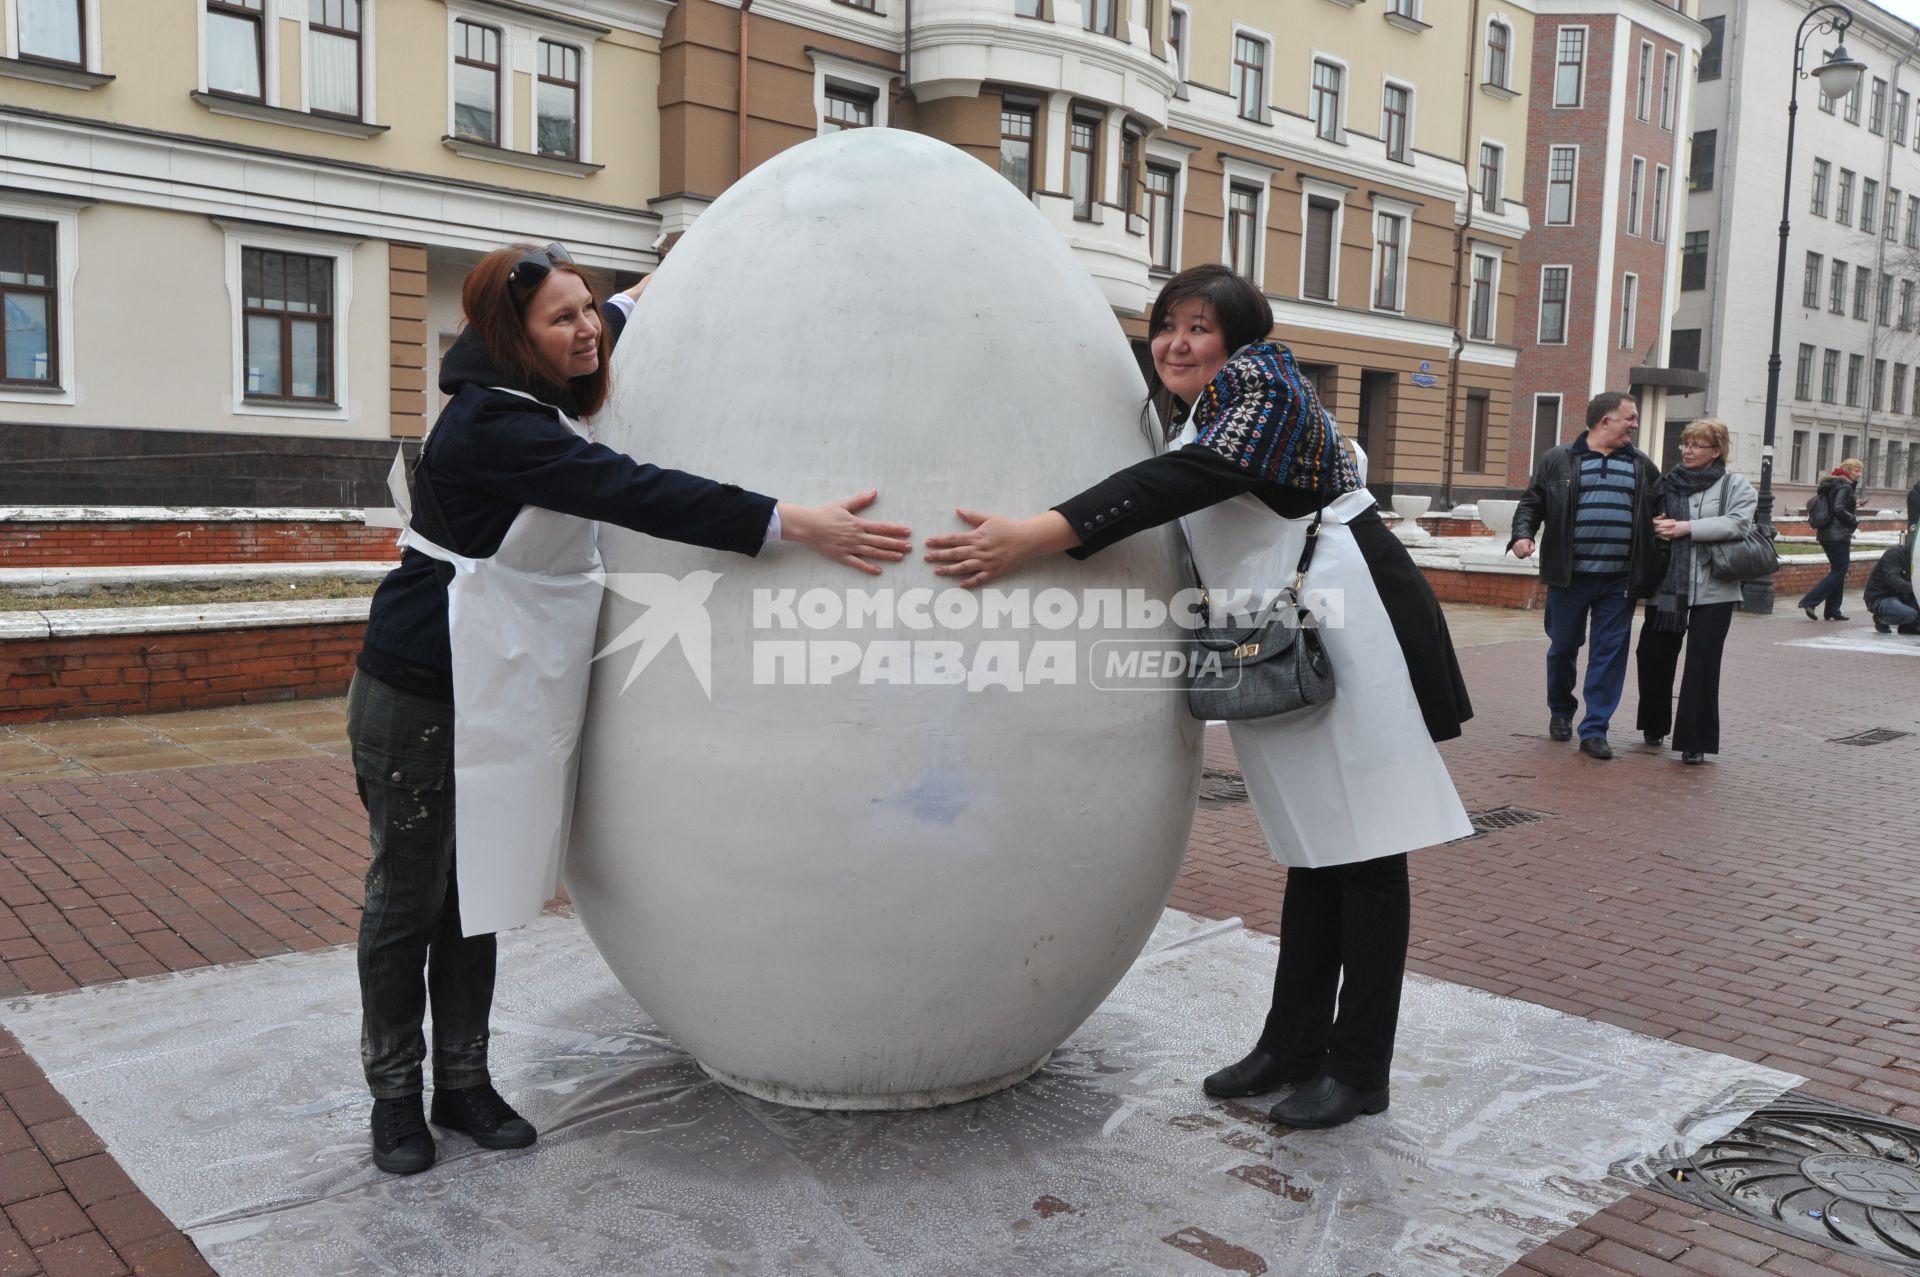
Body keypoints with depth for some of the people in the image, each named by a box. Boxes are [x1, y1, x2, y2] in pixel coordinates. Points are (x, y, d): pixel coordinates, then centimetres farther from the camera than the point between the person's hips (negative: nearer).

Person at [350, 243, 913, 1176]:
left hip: (495, 700, 9)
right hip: (418, 702, -8)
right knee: (409, 899, 6)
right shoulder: (491, 427, -23)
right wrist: (795, 523, -37)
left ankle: (463, 1082, 26)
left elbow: (586, 341, 31)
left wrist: (636, 302, 48)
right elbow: (638, 494, -33)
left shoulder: (527, 399, 6)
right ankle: (395, 1093, 22)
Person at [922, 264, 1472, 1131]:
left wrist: (1036, 535, -36)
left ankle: (1359, 1067, 7)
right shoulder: (1199, 419, 17)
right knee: (1315, 846, 13)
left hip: (1349, 632, -9)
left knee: (1362, 848, -2)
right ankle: (1293, 1044, 21)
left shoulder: (1263, 386, -11)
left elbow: (1189, 478, -27)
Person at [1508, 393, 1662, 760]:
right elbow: (1531, 503, 5)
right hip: (1570, 577, -2)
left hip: (1620, 581, 2)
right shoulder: (1558, 461, 4)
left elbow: (1661, 513, 16)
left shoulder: (1642, 466, 12)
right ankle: (1560, 712, 32)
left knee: (1609, 654, 0)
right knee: (1563, 647, 10)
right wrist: (1523, 534, -13)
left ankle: (1594, 730, 6)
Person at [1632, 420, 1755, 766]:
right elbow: (1648, 520, 19)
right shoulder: (1668, 483, 11)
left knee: (1702, 666, -3)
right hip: (1666, 586, 3)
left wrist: (1687, 528, -19)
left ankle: (1695, 741, 3)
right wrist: (1657, 527, -4)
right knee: (1654, 657, 8)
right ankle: (1655, 725, 29)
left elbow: (1737, 523, -14)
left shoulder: (1735, 486, 2)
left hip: (1712, 590, -3)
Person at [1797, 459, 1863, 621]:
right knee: (1839, 571, -7)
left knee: (1837, 571, 14)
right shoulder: (1844, 488, -13)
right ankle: (1809, 601, -14)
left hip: (1827, 534, 10)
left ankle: (1832, 610, 15)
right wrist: (1854, 520, -9)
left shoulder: (1833, 485, 15)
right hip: (1838, 535, -10)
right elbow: (1839, 510, -24)